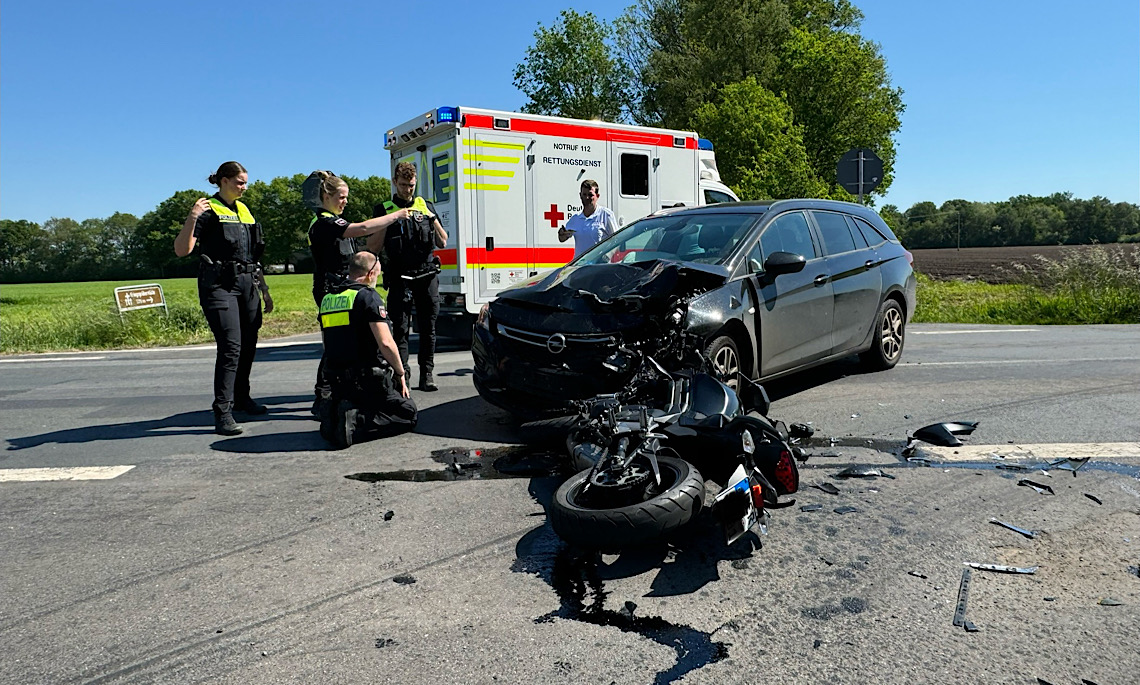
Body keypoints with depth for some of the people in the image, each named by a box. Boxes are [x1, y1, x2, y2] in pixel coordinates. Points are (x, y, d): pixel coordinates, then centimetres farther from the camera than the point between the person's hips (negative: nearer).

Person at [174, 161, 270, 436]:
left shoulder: (245, 211, 19)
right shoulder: (208, 210, -3)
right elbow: (182, 250, -12)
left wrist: (265, 291, 23)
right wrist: (192, 218, -26)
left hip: (248, 285, 7)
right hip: (220, 286, -7)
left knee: (248, 345, 10)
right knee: (230, 346, -16)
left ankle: (241, 398, 28)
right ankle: (222, 413, -16)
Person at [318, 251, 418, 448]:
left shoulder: (327, 300, 12)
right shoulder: (368, 296, -11)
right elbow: (386, 343, -17)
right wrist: (400, 374, -4)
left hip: (338, 382, 7)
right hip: (370, 380, -7)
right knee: (408, 414, 8)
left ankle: (334, 417, -1)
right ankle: (360, 421, -15)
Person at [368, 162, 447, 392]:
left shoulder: (426, 206, 14)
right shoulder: (384, 209, 8)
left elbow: (442, 242, 12)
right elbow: (373, 248, 2)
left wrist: (433, 220, -4)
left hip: (427, 276, 2)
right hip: (400, 279, -2)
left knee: (428, 328, 1)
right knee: (400, 329, -6)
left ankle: (426, 375, 7)